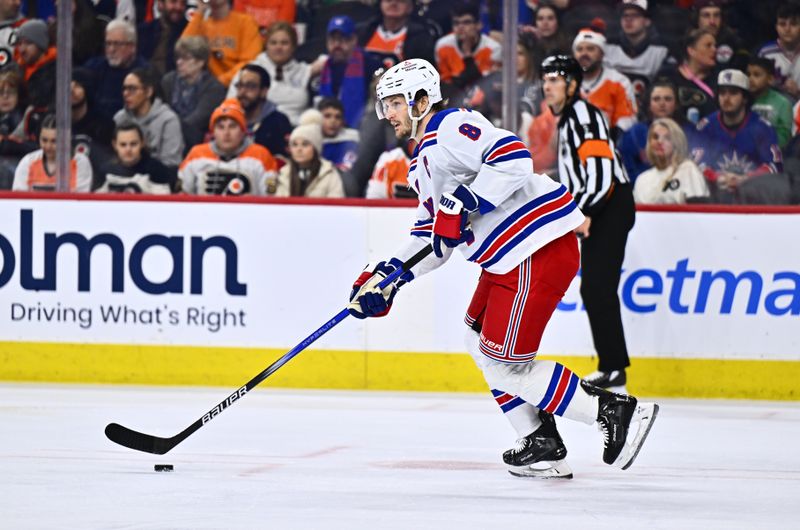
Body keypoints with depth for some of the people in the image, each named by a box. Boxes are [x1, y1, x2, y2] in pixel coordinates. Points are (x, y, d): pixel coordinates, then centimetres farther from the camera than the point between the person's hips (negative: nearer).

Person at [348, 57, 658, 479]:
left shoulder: (450, 127, -10)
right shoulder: (422, 164, 23)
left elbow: (512, 158, -25)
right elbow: (431, 237, 23)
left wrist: (461, 204, -26)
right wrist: (387, 276, 11)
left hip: (540, 250, -11)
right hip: (509, 258, 11)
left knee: (504, 362, -9)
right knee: (481, 342, 19)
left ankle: (617, 412, -8)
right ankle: (541, 444, 19)